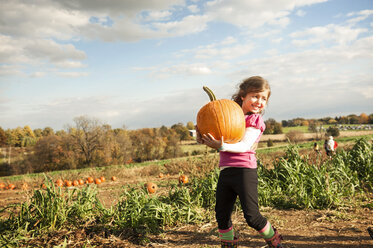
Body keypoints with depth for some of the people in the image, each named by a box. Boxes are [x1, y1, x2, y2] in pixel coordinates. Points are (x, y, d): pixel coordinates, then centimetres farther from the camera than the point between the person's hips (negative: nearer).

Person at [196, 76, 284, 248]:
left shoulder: (255, 120, -2)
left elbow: (244, 146, -16)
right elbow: (216, 139, 17)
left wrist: (222, 146, -32)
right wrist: (203, 138, -5)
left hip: (244, 171, -5)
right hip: (225, 171, 6)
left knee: (252, 217, -6)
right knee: (221, 216, 10)